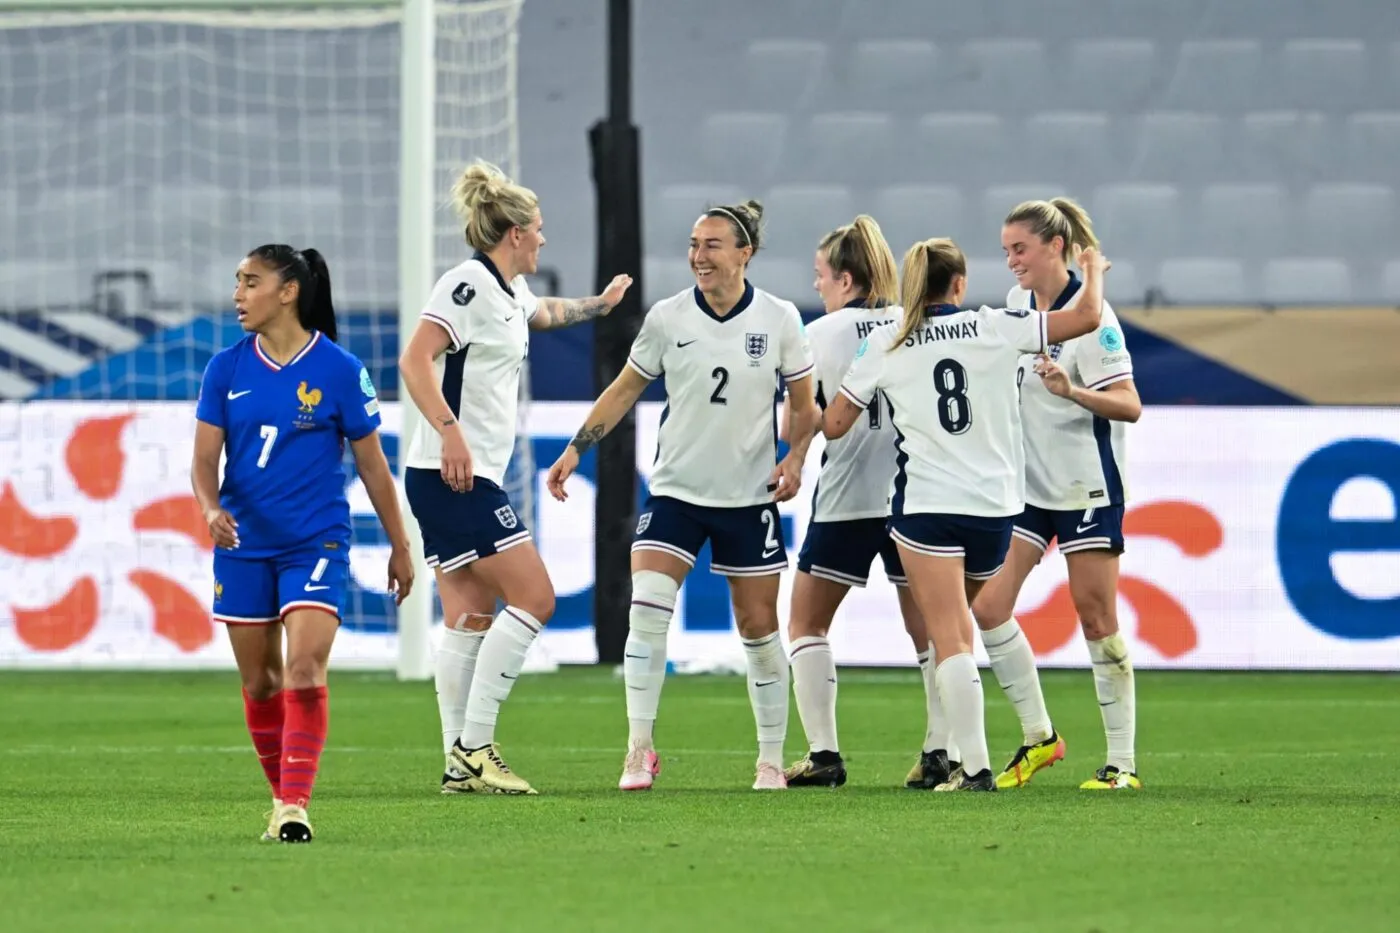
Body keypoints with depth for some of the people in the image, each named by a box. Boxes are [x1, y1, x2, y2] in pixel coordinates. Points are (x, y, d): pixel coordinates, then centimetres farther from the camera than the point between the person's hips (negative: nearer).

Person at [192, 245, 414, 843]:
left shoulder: (339, 369, -5)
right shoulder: (226, 368, 3)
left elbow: (371, 464, 3)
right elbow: (204, 459, 2)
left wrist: (399, 547, 8)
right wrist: (211, 508, -20)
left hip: (316, 542, -4)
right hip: (244, 545, 4)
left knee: (305, 669, -17)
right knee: (259, 679, 9)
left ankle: (296, 806, -19)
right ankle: (281, 796, 24)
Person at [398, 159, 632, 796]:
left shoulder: (510, 293, 19)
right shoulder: (468, 283, -12)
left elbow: (546, 312, 44)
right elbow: (415, 360, -23)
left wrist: (599, 304, 61)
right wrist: (449, 430, -34)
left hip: (469, 476, 10)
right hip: (452, 474, -10)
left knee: (470, 618, 6)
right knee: (534, 599, -10)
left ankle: (460, 764, 5)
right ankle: (473, 746, -10)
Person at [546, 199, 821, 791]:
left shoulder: (779, 320, -4)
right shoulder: (667, 318, -2)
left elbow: (804, 405, 6)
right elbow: (625, 389, 9)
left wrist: (796, 456, -11)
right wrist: (577, 448, 4)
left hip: (749, 498, 0)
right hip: (675, 491, 0)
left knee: (758, 627, 4)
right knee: (647, 608, -17)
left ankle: (771, 760, 17)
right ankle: (640, 748, -11)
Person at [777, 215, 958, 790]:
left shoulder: (821, 335, -4)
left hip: (846, 499, -3)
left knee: (806, 624, 10)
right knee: (927, 629, 11)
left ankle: (823, 754, 0)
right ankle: (941, 752, 2)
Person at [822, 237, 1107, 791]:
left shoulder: (884, 345, 1)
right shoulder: (994, 328, 0)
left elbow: (833, 425, 5)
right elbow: (1086, 317, 1)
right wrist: (1093, 271, 22)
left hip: (925, 504, -2)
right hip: (995, 506, 2)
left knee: (949, 638, -7)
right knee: (958, 626, 21)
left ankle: (974, 766, -17)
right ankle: (954, 749, 20)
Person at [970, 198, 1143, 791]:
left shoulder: (1090, 315, -16)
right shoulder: (1018, 302, 6)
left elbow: (1129, 406, -21)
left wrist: (1071, 390, -35)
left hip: (1086, 486, -7)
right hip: (1027, 484, 7)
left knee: (1096, 618, -4)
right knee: (986, 605, -2)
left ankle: (1122, 762, 3)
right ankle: (1038, 737, 10)